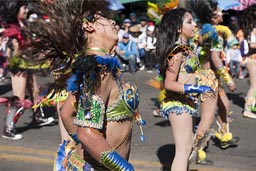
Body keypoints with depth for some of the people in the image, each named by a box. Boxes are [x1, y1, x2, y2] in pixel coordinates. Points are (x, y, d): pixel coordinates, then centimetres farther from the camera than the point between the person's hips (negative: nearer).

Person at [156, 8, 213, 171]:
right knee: (184, 150, -5)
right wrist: (197, 89, -24)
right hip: (179, 104, -10)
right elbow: (169, 84, -21)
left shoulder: (185, 48, 7)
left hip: (185, 103, 10)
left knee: (187, 146, 19)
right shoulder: (178, 51, -19)